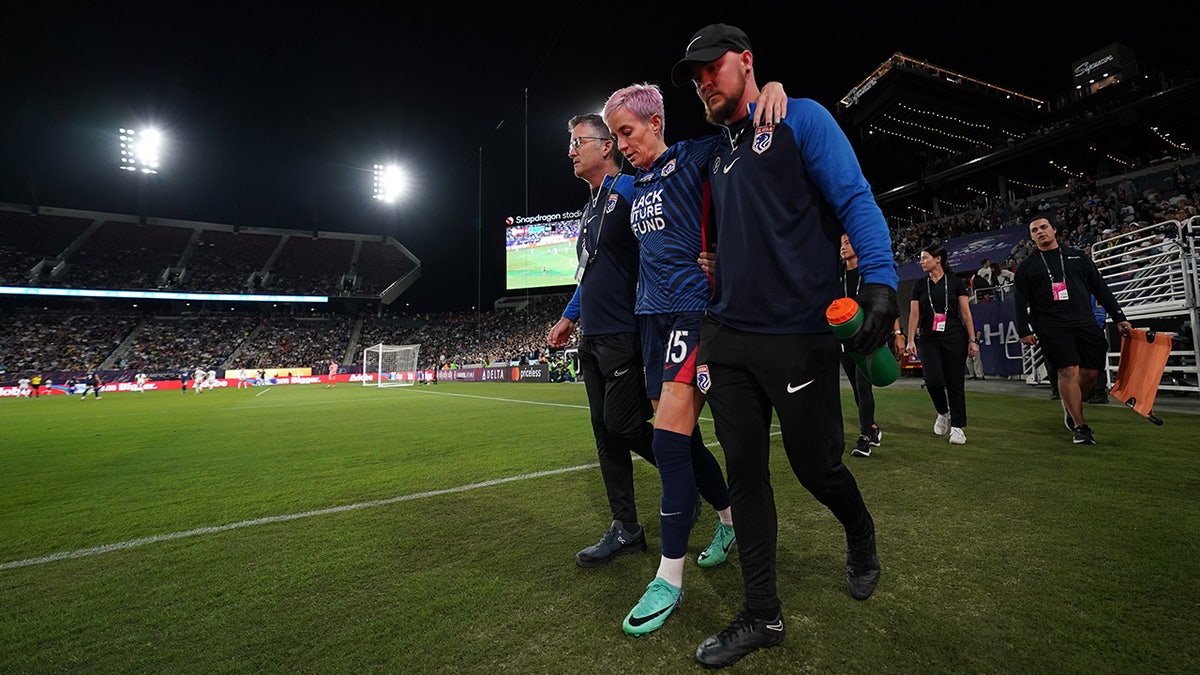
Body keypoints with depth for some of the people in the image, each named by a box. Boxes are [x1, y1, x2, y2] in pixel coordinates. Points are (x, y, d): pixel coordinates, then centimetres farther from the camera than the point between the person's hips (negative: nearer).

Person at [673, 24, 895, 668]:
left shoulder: (801, 119, 2)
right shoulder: (718, 151, 20)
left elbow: (855, 200, -8)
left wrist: (879, 282, -22)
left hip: (799, 335, -5)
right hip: (727, 336, 6)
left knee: (816, 466, 6)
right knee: (744, 469, 5)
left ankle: (861, 539, 41)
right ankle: (762, 614, 19)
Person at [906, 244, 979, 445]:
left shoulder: (955, 283, 4)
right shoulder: (919, 286, 10)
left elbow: (966, 313, 3)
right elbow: (914, 315, 7)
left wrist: (972, 340, -1)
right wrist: (911, 340, 0)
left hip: (954, 338, -1)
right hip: (928, 340, 1)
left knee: (955, 383, 0)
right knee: (933, 381, -13)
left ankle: (957, 427, 10)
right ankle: (943, 413, 16)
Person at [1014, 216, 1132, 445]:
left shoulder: (1077, 256, 17)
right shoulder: (1027, 267, 10)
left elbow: (1101, 289, 17)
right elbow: (1020, 302, 5)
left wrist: (1118, 318, 12)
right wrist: (1024, 331, -4)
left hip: (1086, 323, 3)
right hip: (1052, 328, -3)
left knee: (1091, 371, -1)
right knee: (1069, 371, -11)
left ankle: (1070, 409, 24)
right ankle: (1080, 426, -3)